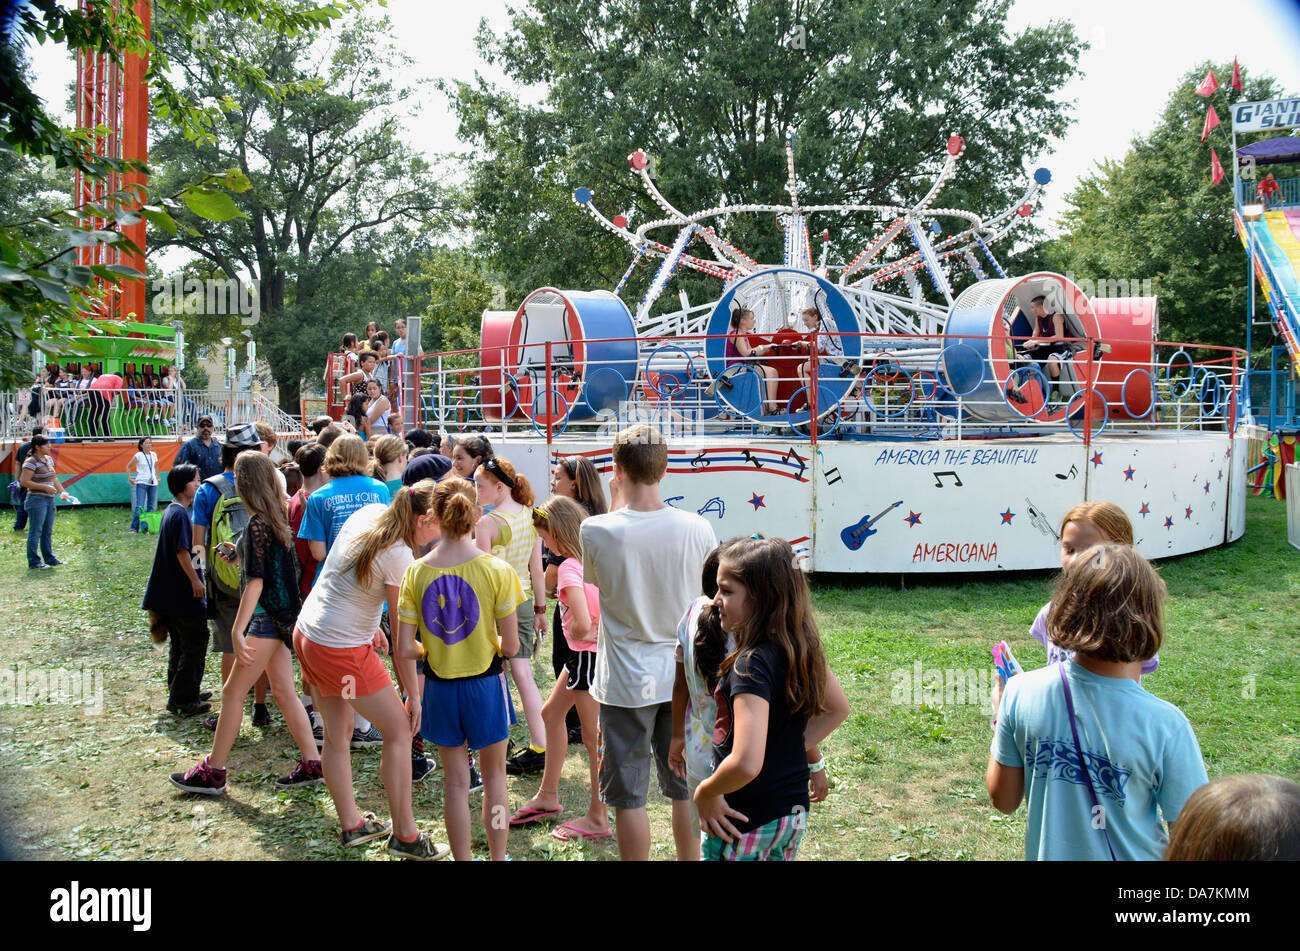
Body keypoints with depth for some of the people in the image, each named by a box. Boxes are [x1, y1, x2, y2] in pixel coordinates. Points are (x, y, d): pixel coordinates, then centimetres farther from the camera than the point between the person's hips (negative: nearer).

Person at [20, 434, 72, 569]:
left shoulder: (48, 459, 13)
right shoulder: (31, 462, -12)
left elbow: (53, 478, 21)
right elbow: (24, 482, -16)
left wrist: (62, 492, 8)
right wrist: (45, 487, -19)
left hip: (49, 500, 8)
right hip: (37, 501, -8)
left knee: (48, 532, 14)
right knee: (35, 532, -2)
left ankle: (50, 559, 22)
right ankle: (34, 562, 3)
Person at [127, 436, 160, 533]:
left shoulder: (154, 455, 10)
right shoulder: (138, 455, -3)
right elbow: (128, 467, 5)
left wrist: (158, 477, 20)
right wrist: (130, 479, -4)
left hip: (153, 483, 5)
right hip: (141, 483, -5)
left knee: (152, 506, 4)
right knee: (139, 507, -12)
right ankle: (134, 528, -9)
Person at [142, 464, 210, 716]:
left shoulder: (171, 511, 13)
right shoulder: (180, 514, -18)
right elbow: (182, 551, -23)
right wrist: (196, 580, -19)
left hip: (170, 593, 10)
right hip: (183, 594, -10)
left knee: (180, 644, 17)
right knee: (195, 642, -3)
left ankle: (179, 694, 26)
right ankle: (184, 700, 0)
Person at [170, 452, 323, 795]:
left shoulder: (257, 524, -18)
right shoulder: (278, 518, 9)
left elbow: (256, 581, -22)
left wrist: (237, 632, -23)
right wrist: (239, 555, 22)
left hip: (266, 617, -9)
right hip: (281, 617, 9)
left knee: (232, 692, 0)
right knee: (283, 692, 12)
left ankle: (212, 773, 8)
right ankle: (311, 764, 13)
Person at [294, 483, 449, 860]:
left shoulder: (368, 513, 0)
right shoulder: (400, 557, -22)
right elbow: (403, 641, -17)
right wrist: (414, 695, -8)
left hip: (306, 632, 9)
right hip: (343, 650, -8)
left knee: (338, 733, 18)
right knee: (399, 729, 5)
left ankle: (352, 825, 31)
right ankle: (405, 836, 12)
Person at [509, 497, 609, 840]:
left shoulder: (569, 567, -23)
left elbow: (582, 623, -33)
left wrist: (581, 634, -12)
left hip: (589, 655, -10)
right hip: (584, 653, 10)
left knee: (594, 737, 2)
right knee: (552, 713, 21)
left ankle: (598, 818, 15)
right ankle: (548, 796, 34)